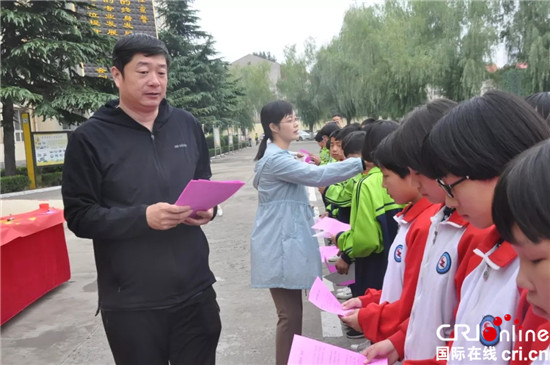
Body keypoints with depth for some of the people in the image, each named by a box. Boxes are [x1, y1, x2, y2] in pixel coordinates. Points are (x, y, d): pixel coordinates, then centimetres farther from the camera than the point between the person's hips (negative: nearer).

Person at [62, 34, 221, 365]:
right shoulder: (90, 138, -7)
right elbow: (79, 216, -9)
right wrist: (143, 217, -23)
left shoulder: (188, 125, 6)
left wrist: (208, 207, -6)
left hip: (195, 291, 4)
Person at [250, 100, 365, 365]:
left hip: (287, 242, 10)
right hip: (279, 247, -10)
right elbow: (316, 175, -27)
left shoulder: (280, 156, 16)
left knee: (293, 311, 17)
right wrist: (361, 163, -26)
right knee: (290, 314, -5)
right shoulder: (276, 159, -18)